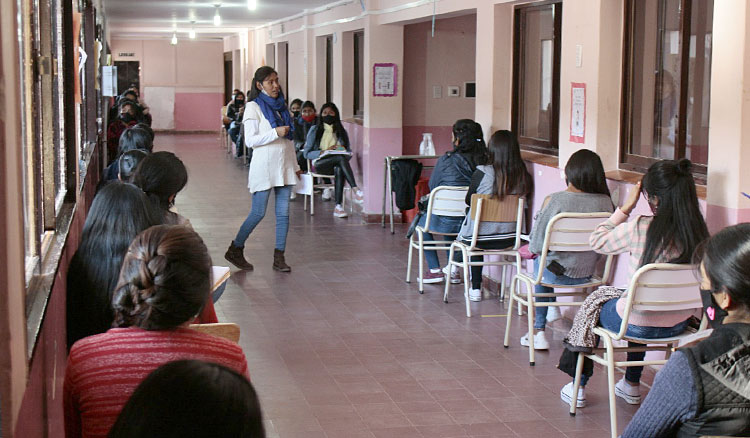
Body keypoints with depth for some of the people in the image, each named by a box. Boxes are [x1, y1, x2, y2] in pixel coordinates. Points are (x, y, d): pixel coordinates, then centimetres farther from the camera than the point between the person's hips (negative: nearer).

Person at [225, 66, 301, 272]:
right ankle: (235, 250, 13)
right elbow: (250, 140, -12)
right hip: (264, 165, -6)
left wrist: (295, 166, 18)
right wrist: (276, 133, -21)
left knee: (283, 212, 2)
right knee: (258, 213, -3)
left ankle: (279, 257, 8)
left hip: (284, 165, 6)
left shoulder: (281, 106, 14)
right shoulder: (254, 107, -5)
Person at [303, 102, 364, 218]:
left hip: (337, 165, 2)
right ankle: (356, 190, -47)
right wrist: (324, 152, -12)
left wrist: (344, 152, -6)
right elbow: (307, 153, 3)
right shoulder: (315, 130, 10)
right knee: (340, 158, -35)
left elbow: (349, 152, 18)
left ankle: (338, 207, -46)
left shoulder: (341, 132, 19)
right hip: (320, 163, -2)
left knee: (339, 169, -38)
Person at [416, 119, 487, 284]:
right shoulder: (484, 161, -6)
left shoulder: (446, 160, -16)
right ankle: (453, 270, 35)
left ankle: (435, 270, 25)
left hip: (447, 221, -4)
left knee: (422, 221, 29)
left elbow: (432, 186, -1)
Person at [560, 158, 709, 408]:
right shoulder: (700, 232, -10)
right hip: (679, 325, 5)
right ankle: (632, 386, 47)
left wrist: (625, 208, -3)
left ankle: (578, 387, 35)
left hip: (639, 326, -5)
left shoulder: (640, 229, -24)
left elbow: (597, 241, -6)